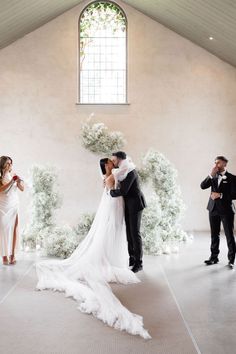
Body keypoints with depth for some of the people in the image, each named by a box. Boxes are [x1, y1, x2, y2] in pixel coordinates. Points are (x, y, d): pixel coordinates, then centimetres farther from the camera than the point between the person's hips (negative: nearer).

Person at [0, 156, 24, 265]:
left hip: (14, 206, 3)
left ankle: (12, 255, 7)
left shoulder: (14, 176, 6)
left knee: (14, 229, 1)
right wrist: (11, 181, -26)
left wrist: (19, 182, -18)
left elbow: (22, 189, 1)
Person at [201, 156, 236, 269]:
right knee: (214, 235, 12)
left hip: (226, 210, -4)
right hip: (213, 209, 4)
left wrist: (220, 195, -17)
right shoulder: (213, 177, 8)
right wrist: (211, 175, -13)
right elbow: (203, 186, -4)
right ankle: (214, 257, 21)